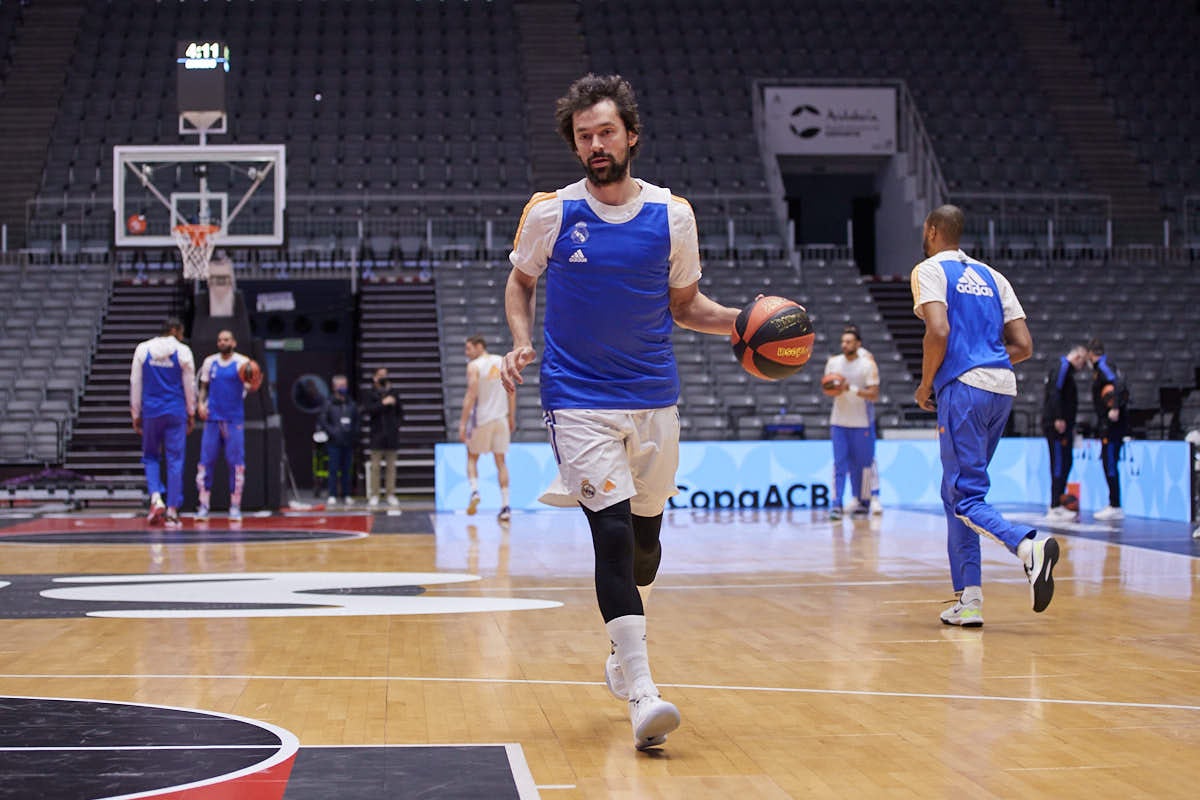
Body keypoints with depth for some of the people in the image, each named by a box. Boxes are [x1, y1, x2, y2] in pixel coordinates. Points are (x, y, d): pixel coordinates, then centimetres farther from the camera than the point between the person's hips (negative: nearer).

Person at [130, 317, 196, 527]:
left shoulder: (142, 349, 3)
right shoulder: (183, 351, -2)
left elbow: (135, 383, 4)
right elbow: (190, 385, 3)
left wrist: (136, 415, 11)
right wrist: (191, 414, 14)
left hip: (151, 412, 1)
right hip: (176, 413, -1)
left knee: (150, 457, 15)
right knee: (175, 461, 4)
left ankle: (156, 499, -7)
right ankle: (172, 511, 2)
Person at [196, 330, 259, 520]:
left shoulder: (242, 362, -1)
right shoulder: (210, 362, 10)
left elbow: (250, 386, -10)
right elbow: (204, 386, 17)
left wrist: (253, 385, -33)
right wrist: (201, 403, 0)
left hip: (234, 419, -3)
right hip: (212, 418, 3)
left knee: (236, 463, -2)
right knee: (206, 461, -1)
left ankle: (235, 506, 5)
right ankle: (204, 506, 3)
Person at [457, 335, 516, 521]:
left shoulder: (474, 366, -8)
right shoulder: (503, 362, 9)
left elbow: (471, 396, -15)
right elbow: (511, 393, 11)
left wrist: (463, 423, -14)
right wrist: (512, 418, 18)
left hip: (481, 419, -4)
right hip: (501, 418, 4)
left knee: (472, 457, 14)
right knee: (501, 461, 8)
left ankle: (474, 490, -10)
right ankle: (505, 506, 2)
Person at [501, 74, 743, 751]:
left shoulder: (672, 214, 1)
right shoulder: (549, 213, -3)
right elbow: (521, 283, 13)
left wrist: (737, 321, -5)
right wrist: (522, 341, -4)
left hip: (654, 397, 3)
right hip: (579, 399, -3)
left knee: (645, 538, 13)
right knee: (613, 534, -16)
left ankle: (625, 651, 39)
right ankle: (641, 692, -18)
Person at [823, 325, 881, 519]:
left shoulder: (867, 364, -9)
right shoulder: (833, 362, 1)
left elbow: (874, 394, -13)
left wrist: (851, 389, -26)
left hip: (862, 422, -2)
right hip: (839, 421, 2)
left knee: (863, 463, 7)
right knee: (839, 463, -4)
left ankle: (864, 500, 21)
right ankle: (835, 504, -8)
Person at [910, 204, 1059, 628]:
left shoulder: (930, 270, 2)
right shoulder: (991, 276, 22)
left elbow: (938, 331, -14)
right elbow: (1023, 345, 14)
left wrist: (925, 386, -2)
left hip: (964, 387, -7)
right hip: (1003, 387, 7)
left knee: (965, 496, -7)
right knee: (956, 491, 15)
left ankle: (1029, 545, -35)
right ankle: (969, 600, 10)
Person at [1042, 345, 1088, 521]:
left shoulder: (1065, 369, 24)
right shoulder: (1062, 367, -8)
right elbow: (1054, 392, -21)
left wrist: (1070, 425, 25)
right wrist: (1059, 419, -25)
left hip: (1062, 425, 10)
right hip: (1057, 425, -10)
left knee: (1066, 463, 11)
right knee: (1059, 464, -11)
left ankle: (1057, 505, 15)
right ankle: (1056, 508, -12)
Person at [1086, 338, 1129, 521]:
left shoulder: (1103, 366, -8)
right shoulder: (1100, 368, 21)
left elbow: (1117, 383, -24)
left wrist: (1114, 408, -35)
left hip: (1113, 422, -10)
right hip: (1108, 423, 10)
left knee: (1110, 463, -10)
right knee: (1108, 463, 13)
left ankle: (1115, 508, -12)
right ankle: (1113, 504, 18)